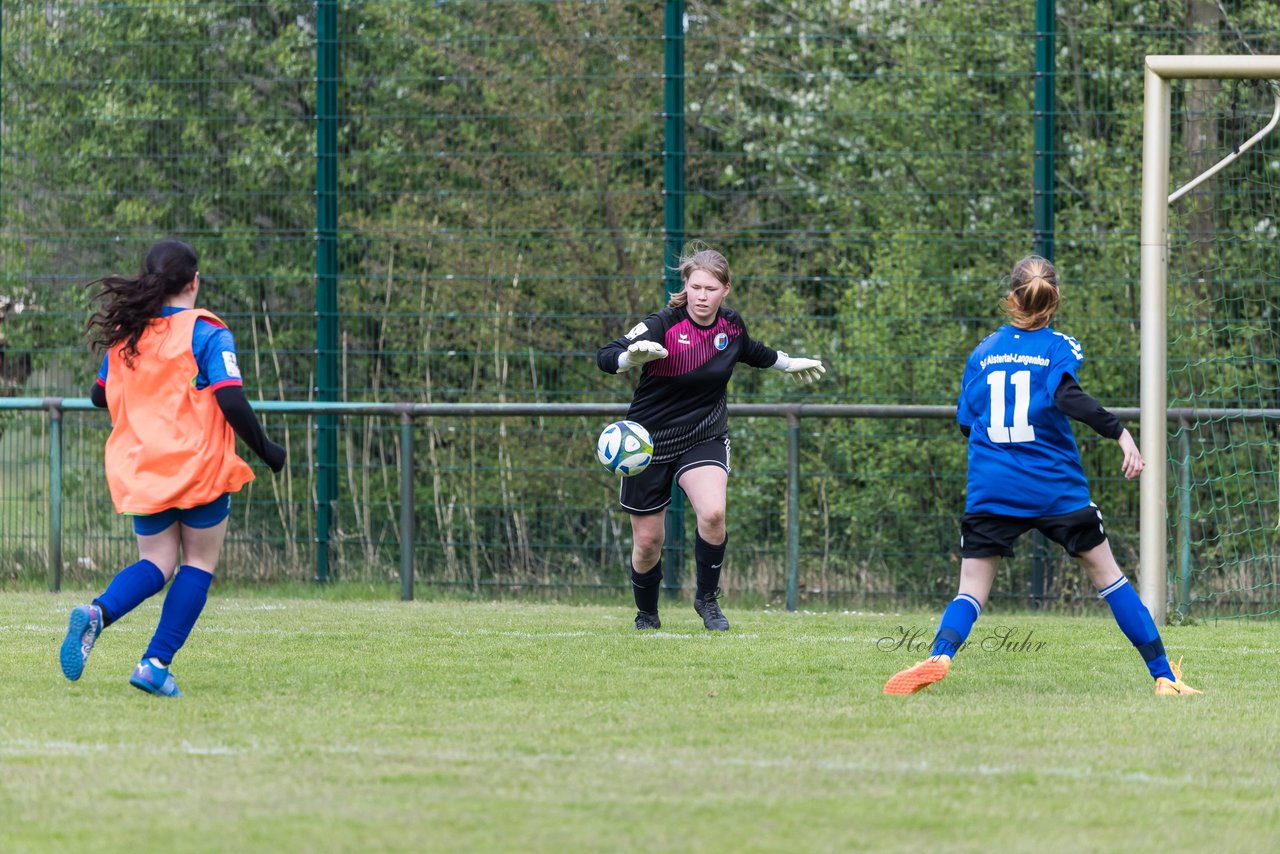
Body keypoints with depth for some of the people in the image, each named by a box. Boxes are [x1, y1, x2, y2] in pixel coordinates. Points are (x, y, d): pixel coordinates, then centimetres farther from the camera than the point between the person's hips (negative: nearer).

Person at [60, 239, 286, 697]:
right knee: (199, 563, 9)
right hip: (200, 469, -5)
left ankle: (97, 613, -19)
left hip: (140, 471, 5)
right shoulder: (206, 333, -10)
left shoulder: (124, 334, 7)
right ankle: (156, 663, -2)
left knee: (155, 564, 12)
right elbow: (231, 401, -18)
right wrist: (266, 450, -5)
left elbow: (100, 395, 19)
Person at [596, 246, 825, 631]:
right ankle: (646, 614, 33)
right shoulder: (663, 325, -19)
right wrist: (631, 356, -51)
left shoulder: (731, 325, -4)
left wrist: (789, 364, 34)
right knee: (647, 542, 4)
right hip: (650, 440, -2)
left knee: (713, 514, -26)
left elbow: (753, 353, 22)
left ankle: (707, 599, -2)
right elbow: (605, 357, -30)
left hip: (705, 437, 2)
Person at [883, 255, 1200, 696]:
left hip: (990, 491, 2)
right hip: (1056, 490, -2)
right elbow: (1067, 395, -20)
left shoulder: (983, 351, 11)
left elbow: (966, 422, 14)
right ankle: (1163, 675, 11)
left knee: (971, 591, 2)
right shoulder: (1059, 346, -1)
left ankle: (940, 655, -28)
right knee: (1107, 574, 10)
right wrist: (1120, 433, -25)